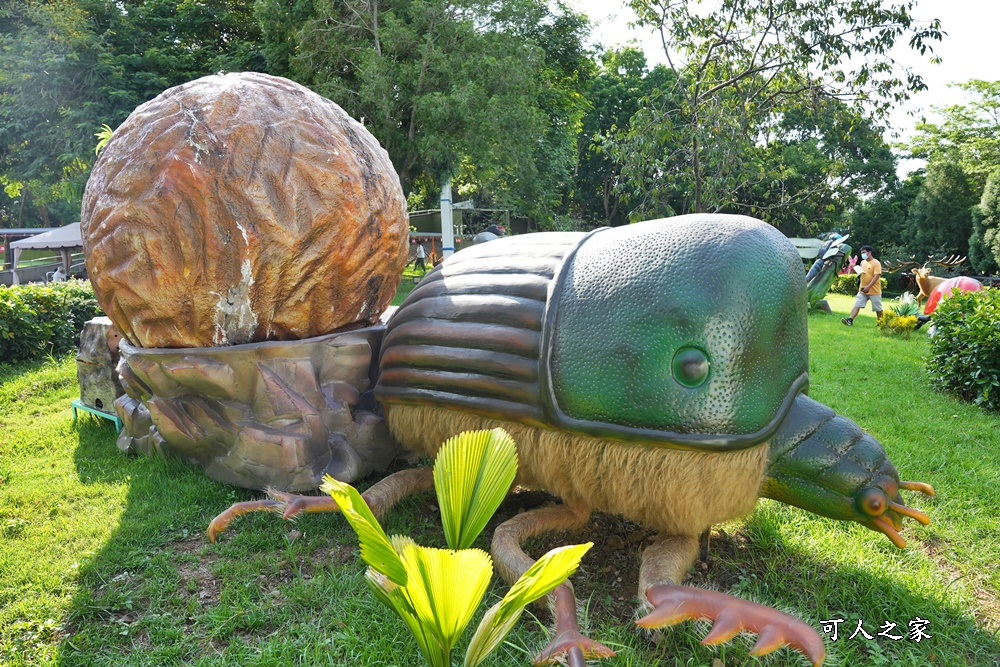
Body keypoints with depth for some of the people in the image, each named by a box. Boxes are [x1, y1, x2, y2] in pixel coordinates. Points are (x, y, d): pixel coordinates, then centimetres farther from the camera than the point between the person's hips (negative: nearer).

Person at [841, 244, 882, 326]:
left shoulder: (876, 263, -12)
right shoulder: (863, 262, 11)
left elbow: (876, 276, -20)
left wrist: (868, 287, -29)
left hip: (874, 291, -6)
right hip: (862, 290, 6)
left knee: (878, 308, 6)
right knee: (857, 305, -8)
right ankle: (850, 320, -17)